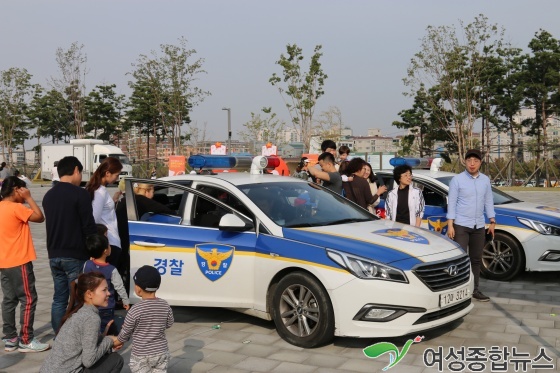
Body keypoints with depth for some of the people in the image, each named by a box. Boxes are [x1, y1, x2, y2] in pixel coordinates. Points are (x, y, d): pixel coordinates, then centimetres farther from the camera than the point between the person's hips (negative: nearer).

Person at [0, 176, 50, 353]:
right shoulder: (16, 208, -16)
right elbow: (40, 217, -14)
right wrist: (29, 198, -9)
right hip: (19, 263, -9)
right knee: (28, 299, -3)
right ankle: (26, 340, 0)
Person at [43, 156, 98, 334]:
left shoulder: (48, 195, 11)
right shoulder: (80, 194, -13)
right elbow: (89, 227, -15)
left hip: (54, 255, 7)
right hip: (75, 256, -7)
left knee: (59, 299, 13)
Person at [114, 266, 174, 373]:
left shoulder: (136, 310, -16)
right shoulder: (165, 306, -5)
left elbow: (125, 333, -6)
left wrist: (114, 344, 13)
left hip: (141, 356, -4)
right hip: (161, 353, 4)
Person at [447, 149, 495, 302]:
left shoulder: (485, 180, 8)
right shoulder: (457, 179, -6)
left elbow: (488, 201, 13)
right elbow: (451, 203, -7)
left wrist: (492, 222, 9)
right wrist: (450, 225, -12)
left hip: (478, 226, 5)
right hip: (461, 225, -5)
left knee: (476, 259, 11)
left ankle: (475, 290, 22)